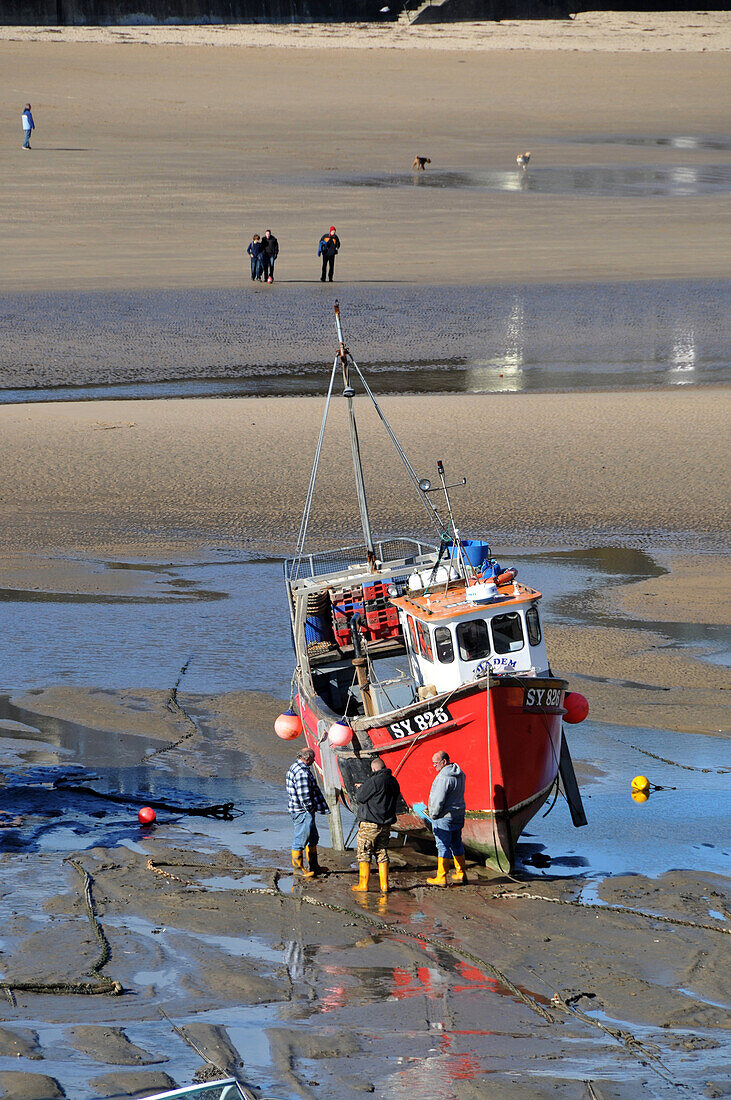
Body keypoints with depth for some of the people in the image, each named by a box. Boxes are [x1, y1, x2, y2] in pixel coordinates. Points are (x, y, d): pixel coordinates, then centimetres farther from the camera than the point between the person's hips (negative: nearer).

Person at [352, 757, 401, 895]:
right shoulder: (393, 782, 7)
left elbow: (360, 797, -13)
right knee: (382, 853, 12)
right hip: (386, 824, 7)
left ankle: (363, 884, 3)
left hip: (370, 823, -7)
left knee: (364, 854, 2)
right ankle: (384, 885, 9)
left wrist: (360, 789, 11)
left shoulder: (374, 781, -18)